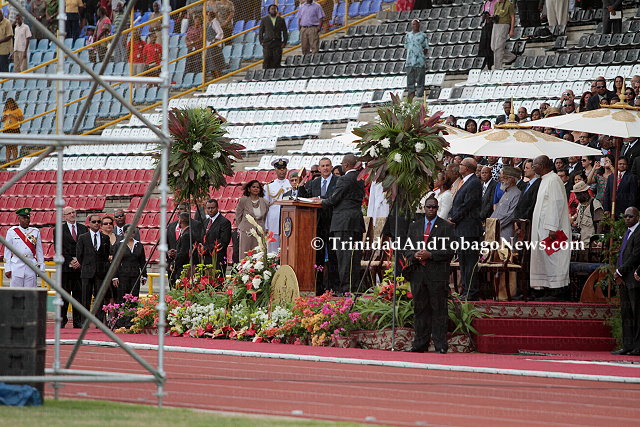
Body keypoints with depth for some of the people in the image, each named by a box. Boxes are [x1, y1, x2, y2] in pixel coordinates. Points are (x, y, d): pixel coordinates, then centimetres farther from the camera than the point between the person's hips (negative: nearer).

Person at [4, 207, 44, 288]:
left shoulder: (35, 232, 9)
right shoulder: (12, 232, 3)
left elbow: (39, 251, 11)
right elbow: (7, 251, 4)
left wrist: (41, 268, 7)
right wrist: (7, 269, -1)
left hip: (31, 267, 2)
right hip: (16, 266, -2)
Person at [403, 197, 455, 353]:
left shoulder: (446, 227, 4)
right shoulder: (414, 226, 17)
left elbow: (450, 251, -3)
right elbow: (406, 249, 15)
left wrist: (430, 255, -14)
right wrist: (414, 255, -8)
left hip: (438, 275, -4)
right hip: (418, 273, 4)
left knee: (439, 310, -4)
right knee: (420, 309, 6)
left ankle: (440, 345, -3)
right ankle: (420, 344, 11)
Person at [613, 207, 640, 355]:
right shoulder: (627, 233, 19)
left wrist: (620, 272, -10)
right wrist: (617, 273, 3)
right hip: (623, 280, 9)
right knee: (626, 312, 8)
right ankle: (628, 346, 10)